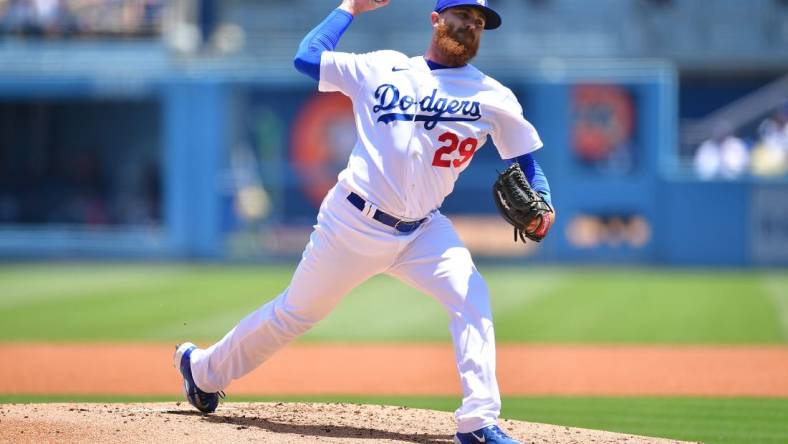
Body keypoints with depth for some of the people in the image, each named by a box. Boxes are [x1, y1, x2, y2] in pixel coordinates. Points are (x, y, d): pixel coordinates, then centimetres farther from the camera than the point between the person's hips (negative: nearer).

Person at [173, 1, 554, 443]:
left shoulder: (493, 98, 2)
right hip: (355, 221, -1)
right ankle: (202, 368, 31)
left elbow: (526, 160, 4)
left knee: (472, 299, -23)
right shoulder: (380, 68, 2)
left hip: (423, 231, 2)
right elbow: (307, 57, 4)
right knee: (295, 312, 9)